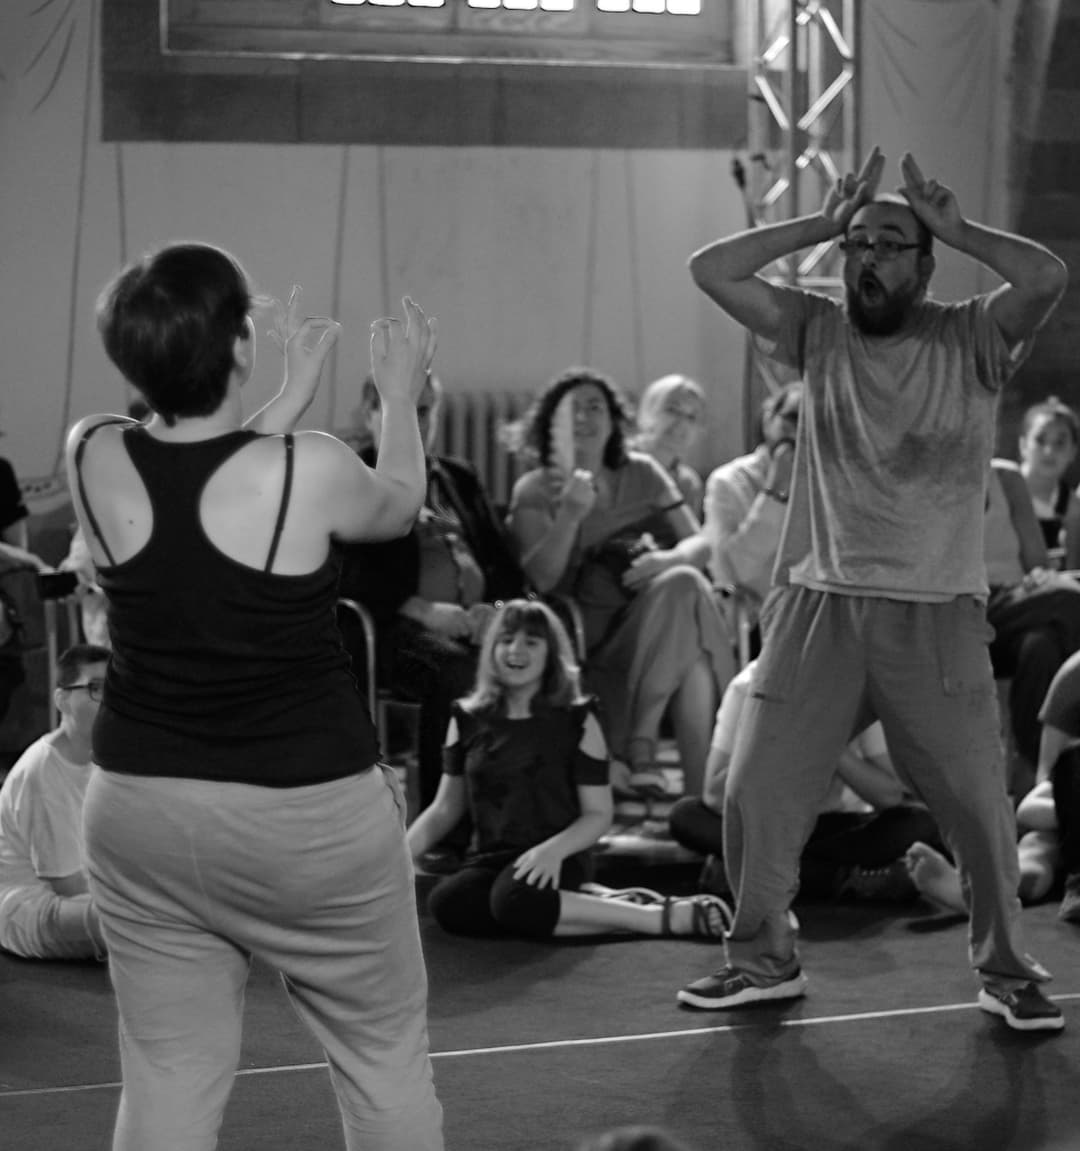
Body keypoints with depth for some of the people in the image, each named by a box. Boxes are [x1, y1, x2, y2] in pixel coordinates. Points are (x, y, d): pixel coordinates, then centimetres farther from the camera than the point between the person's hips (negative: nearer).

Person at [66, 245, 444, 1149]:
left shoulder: (94, 460, -8)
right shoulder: (311, 471, -17)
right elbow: (398, 503, 7)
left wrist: (294, 393, 23)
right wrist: (400, 396, 24)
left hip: (141, 805, 3)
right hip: (309, 817, -3)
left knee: (168, 1075, 8)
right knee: (386, 1054, 15)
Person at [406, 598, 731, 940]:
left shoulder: (576, 722, 1)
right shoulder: (467, 721, 10)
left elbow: (598, 814, 1)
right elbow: (445, 809, 15)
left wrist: (554, 849, -19)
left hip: (555, 861, -4)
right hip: (489, 860, 4)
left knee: (516, 899, -40)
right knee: (446, 903, -33)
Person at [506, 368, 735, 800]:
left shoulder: (641, 474, 15)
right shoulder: (534, 490, 6)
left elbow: (699, 544, 7)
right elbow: (541, 578, -9)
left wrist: (669, 559, -16)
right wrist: (570, 514, -23)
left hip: (651, 632, 3)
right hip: (587, 642, -3)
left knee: (681, 584, -30)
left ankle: (641, 745, -32)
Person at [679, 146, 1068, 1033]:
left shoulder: (971, 341, -1)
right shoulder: (818, 334, 7)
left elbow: (1047, 277, -19)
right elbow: (711, 269, 0)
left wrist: (956, 228, -6)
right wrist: (821, 224, 1)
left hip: (937, 614, -2)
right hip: (819, 603, 3)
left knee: (978, 803, 1)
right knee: (757, 793, 4)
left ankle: (1007, 969, 20)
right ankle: (764, 957, 22)